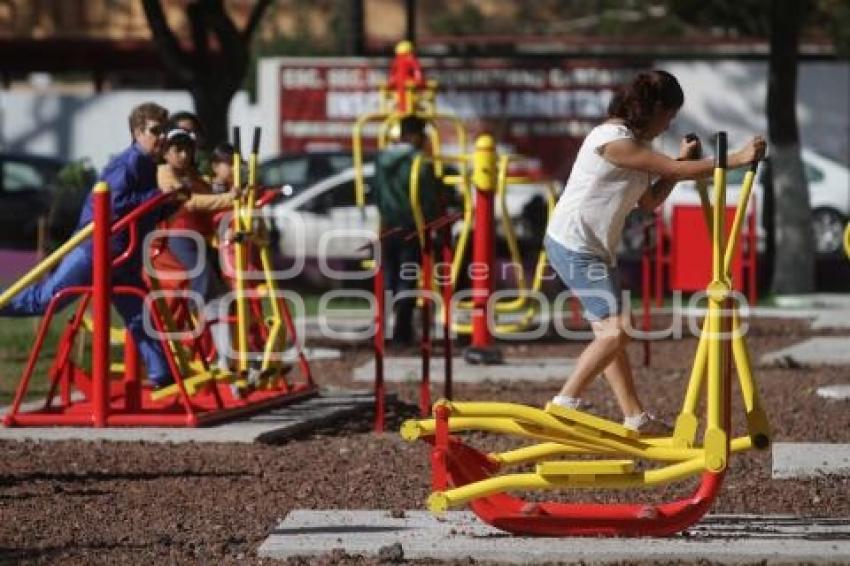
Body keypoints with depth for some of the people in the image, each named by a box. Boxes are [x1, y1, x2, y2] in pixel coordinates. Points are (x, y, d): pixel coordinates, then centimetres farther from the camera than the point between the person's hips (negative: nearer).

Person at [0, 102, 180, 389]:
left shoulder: (147, 166, 14)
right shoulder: (129, 163, -15)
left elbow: (146, 213, 20)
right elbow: (115, 203, -27)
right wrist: (159, 196, -24)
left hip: (122, 258, 9)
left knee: (141, 319, 7)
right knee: (45, 298, -5)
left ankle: (162, 377, 10)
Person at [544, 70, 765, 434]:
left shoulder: (629, 144, 14)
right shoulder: (613, 141, -19)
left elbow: (649, 201, 15)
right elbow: (676, 171, -21)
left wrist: (681, 162, 7)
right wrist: (737, 159, -18)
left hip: (595, 249, 10)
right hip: (573, 246, -10)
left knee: (609, 330, 10)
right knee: (616, 329, -14)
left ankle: (635, 417, 13)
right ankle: (565, 404, -9)